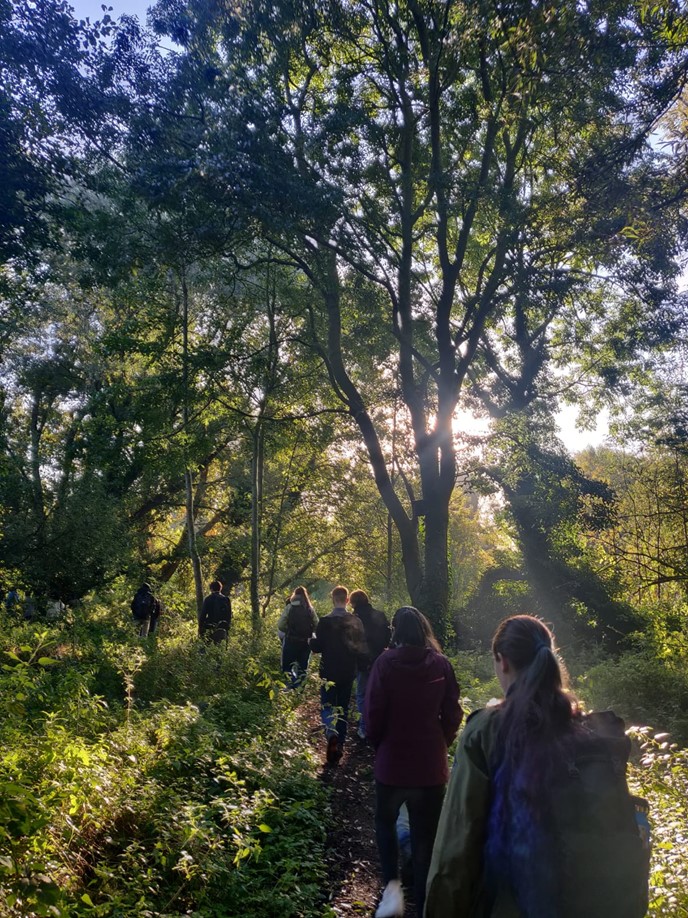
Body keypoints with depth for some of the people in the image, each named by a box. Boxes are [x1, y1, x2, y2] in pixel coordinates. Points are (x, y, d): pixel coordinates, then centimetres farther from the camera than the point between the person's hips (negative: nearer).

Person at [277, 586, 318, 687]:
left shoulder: (290, 607, -5)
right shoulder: (310, 608, 2)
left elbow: (280, 625, -7)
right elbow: (316, 625, 2)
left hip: (291, 640, -3)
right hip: (306, 641, 3)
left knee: (287, 665, 8)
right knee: (303, 666, 16)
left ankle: (293, 669, -20)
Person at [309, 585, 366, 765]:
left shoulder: (325, 621, -13)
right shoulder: (356, 621, -3)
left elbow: (317, 647, -11)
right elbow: (363, 648, 1)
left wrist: (311, 640, 11)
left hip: (329, 672, -3)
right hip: (348, 673, 3)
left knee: (327, 706, 7)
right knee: (343, 708, 14)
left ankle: (332, 733, -20)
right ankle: (339, 745, 19)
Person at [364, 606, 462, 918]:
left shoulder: (386, 662, -13)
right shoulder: (441, 664, -7)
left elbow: (374, 713, -11)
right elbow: (452, 715, -1)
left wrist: (379, 746, 8)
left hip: (392, 762, -1)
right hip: (431, 765, 1)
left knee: (385, 822, 23)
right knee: (425, 837, 14)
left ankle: (392, 884, 4)